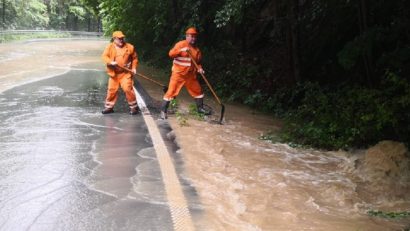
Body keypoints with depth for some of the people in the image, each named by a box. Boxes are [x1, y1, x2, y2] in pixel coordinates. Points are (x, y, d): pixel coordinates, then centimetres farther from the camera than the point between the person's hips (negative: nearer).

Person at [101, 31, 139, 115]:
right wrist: (111, 62, -25)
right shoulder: (110, 47, 1)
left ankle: (134, 107, -2)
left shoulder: (130, 47, 1)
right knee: (112, 90, 7)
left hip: (125, 73, -2)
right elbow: (104, 56, -8)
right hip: (113, 73, 2)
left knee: (128, 89, -14)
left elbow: (135, 58, 10)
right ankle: (109, 107, 22)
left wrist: (134, 68, 0)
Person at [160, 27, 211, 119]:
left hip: (190, 75, 6)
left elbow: (198, 62, 16)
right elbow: (171, 54, -17)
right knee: (171, 91, -10)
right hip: (178, 74, -6)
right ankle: (163, 111, -4)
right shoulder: (180, 44, -8)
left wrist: (199, 68, -4)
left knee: (198, 91, 14)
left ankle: (200, 108, 32)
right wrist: (181, 50, -30)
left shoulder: (196, 49, 9)